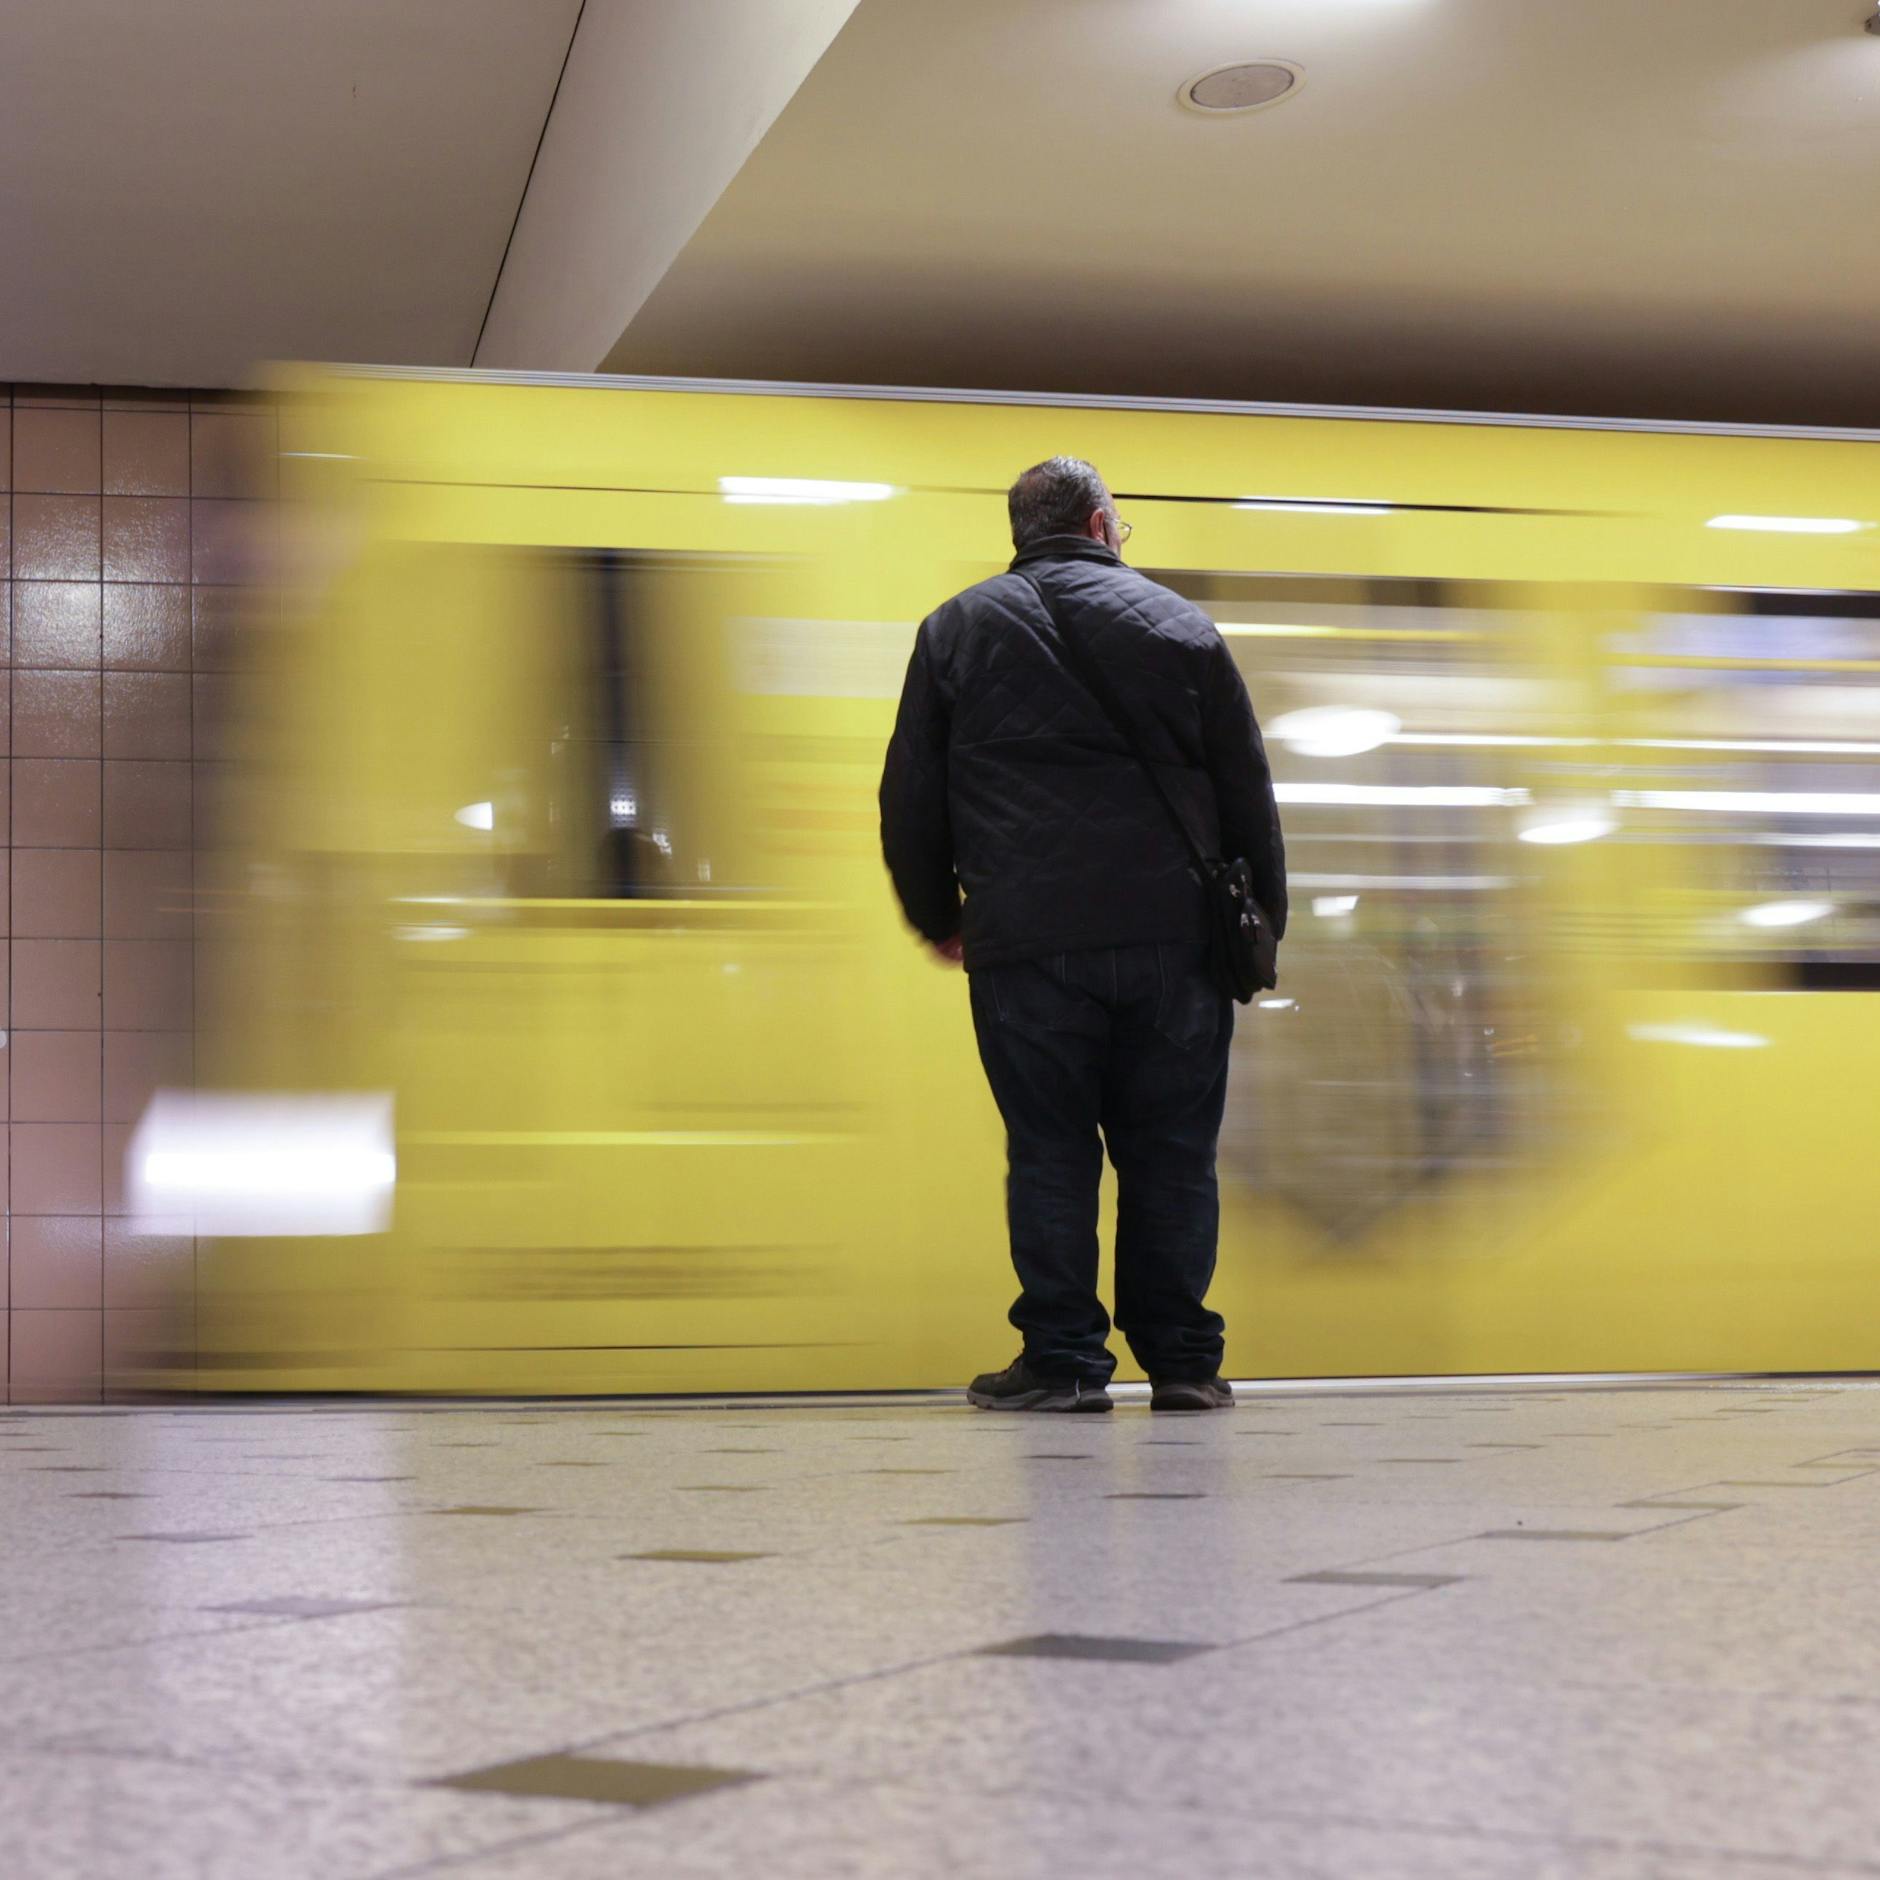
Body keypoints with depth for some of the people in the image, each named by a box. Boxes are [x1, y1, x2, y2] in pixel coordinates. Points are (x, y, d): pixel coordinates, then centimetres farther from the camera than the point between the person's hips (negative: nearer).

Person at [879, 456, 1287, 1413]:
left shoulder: (954, 630, 10)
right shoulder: (1180, 625, 9)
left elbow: (909, 798, 10)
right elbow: (1248, 794, 10)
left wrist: (938, 919, 23)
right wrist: (1261, 923, 19)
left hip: (1023, 941, 0)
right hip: (1172, 939, 0)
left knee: (1048, 1152, 4)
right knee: (1171, 1153, 6)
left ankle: (1063, 1358, 2)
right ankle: (1181, 1360, 8)